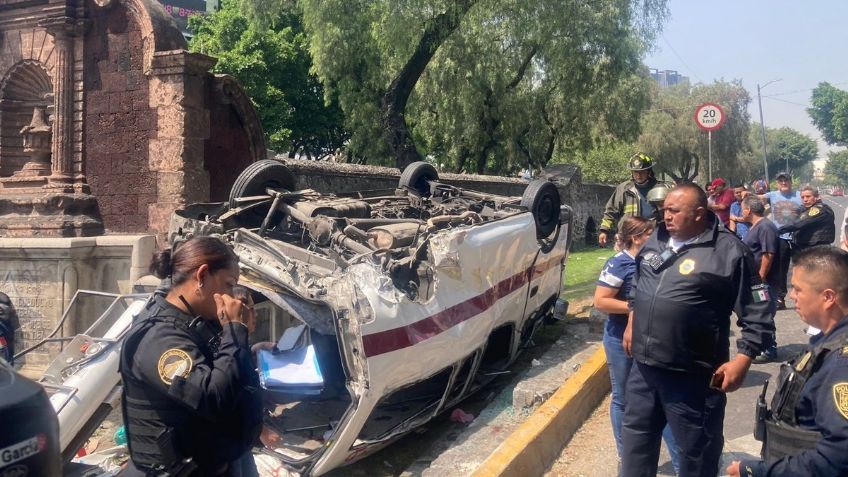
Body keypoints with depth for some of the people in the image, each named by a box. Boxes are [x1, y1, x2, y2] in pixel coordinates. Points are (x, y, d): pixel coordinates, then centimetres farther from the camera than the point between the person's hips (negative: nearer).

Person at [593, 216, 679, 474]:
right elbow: (600, 301, -21)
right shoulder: (619, 264, -16)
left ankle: (681, 461, 14)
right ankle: (626, 456, 25)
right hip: (623, 340, -6)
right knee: (623, 399, 10)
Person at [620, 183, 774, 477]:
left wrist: (742, 360, -15)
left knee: (696, 453, 11)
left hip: (693, 377, -6)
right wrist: (631, 324, 21)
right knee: (635, 436, 21)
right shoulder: (655, 241, 6)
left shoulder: (729, 252, -13)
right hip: (643, 367, 6)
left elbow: (757, 314, -11)